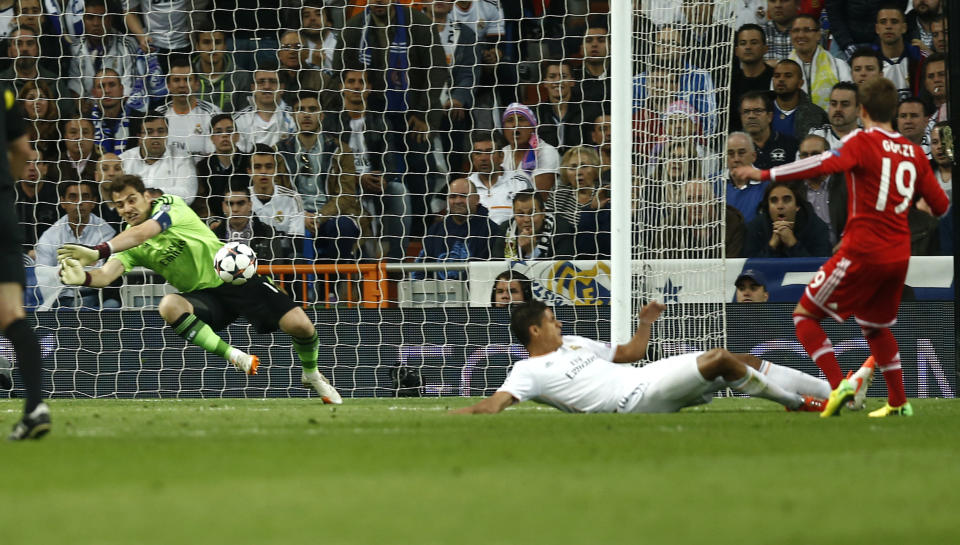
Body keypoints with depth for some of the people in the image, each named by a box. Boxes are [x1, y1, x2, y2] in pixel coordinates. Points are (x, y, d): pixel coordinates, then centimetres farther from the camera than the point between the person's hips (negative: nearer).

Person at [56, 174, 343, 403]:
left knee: (299, 325, -18)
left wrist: (98, 251, -46)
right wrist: (83, 277, -43)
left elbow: (143, 232, -32)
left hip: (238, 278, -3)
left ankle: (312, 375, 15)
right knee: (169, 306, -33)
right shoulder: (129, 244, 0)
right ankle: (233, 356, -22)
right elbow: (108, 273, -18)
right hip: (203, 295, 3)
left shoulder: (169, 205, -13)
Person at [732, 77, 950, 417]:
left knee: (805, 315, 2)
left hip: (862, 251, -7)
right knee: (875, 326, 27)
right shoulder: (913, 152, 10)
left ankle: (838, 386, -15)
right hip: (899, 256, 7)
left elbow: (825, 165, -26)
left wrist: (765, 174, -28)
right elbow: (940, 206, 15)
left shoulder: (863, 142, -8)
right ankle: (898, 402, 25)